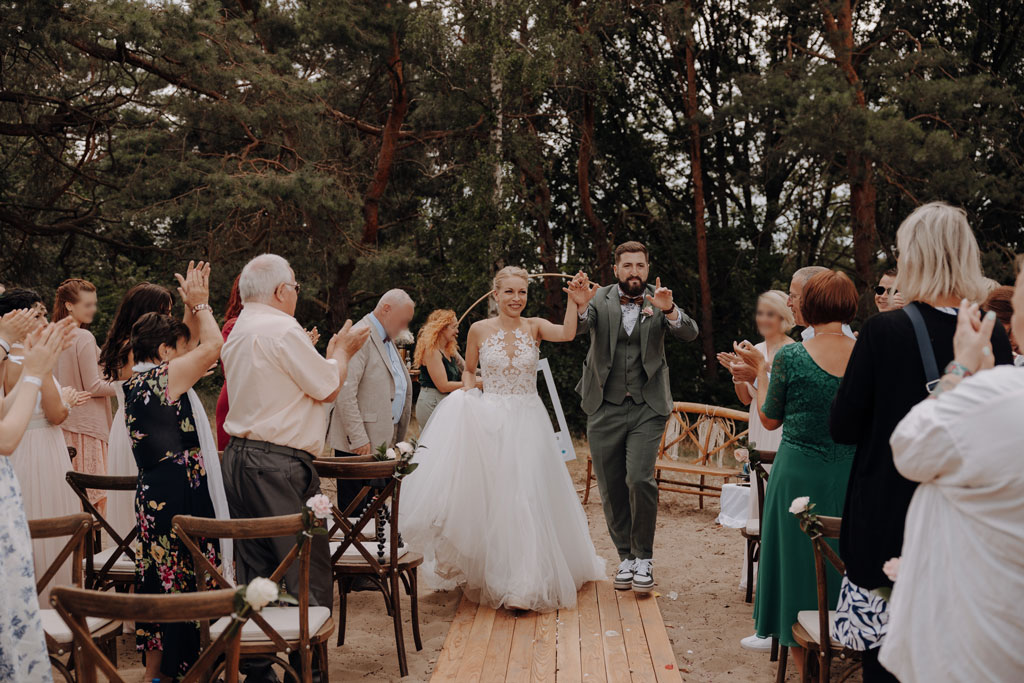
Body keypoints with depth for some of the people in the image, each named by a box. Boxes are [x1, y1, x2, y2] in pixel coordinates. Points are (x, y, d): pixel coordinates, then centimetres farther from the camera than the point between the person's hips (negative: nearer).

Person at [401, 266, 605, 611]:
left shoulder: (535, 327, 0)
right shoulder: (479, 330, 1)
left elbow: (567, 334, -20)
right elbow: (468, 371, 14)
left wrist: (574, 299, -31)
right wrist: (470, 401, -3)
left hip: (528, 423, 0)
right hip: (489, 423, 0)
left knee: (526, 497, -3)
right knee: (490, 498, 4)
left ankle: (524, 583, 6)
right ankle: (493, 577, 22)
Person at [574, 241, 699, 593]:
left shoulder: (659, 300, 2)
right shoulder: (600, 300, 0)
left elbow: (689, 333, -12)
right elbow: (575, 330, -17)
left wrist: (669, 310, -31)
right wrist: (581, 308, -39)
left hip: (647, 408, -1)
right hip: (605, 409, 1)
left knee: (640, 479, -16)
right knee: (611, 490, 7)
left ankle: (644, 556, 2)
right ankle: (626, 556, 24)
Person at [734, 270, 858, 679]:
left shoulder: (790, 357, -14)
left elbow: (770, 420, -3)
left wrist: (760, 367, 8)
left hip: (799, 475, -2)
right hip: (851, 475, 2)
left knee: (799, 560, 11)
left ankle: (805, 664, 20)